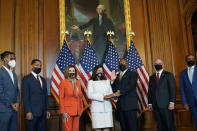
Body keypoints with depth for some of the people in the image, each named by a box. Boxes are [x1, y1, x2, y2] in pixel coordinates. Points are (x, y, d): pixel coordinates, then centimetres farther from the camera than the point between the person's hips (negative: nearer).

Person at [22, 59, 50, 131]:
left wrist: (47, 110, 12)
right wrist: (28, 112, -15)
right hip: (33, 112, -5)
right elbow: (25, 97, -10)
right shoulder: (26, 79, -3)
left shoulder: (43, 79, 15)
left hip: (43, 112, 6)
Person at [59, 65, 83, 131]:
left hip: (77, 111, 5)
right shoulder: (63, 82, -4)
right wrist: (63, 112, -12)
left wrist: (81, 108, 10)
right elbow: (61, 98, -6)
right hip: (67, 111, -4)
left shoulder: (78, 82, 11)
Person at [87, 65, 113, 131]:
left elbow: (111, 93, 10)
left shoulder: (107, 81, 19)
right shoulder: (91, 82, 7)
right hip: (97, 108, -3)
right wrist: (103, 97, -15)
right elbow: (90, 95, -6)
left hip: (107, 108, 3)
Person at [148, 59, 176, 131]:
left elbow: (173, 89, -4)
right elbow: (150, 91, 16)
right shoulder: (152, 77, 17)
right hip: (156, 106, 4)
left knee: (169, 125, -2)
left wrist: (172, 102, -13)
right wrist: (150, 103, 8)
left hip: (166, 105, -4)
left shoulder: (169, 75, 4)